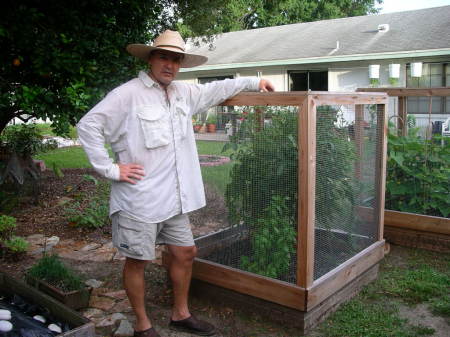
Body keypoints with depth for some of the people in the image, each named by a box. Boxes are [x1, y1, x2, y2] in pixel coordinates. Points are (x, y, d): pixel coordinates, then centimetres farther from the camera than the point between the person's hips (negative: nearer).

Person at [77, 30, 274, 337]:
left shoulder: (183, 92, 9)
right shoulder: (128, 94, -12)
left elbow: (214, 90, 24)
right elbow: (88, 126, -13)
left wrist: (253, 82, 26)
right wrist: (111, 169, -15)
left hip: (174, 198, 7)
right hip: (139, 200, -7)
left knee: (185, 253, 15)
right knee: (137, 261, 7)